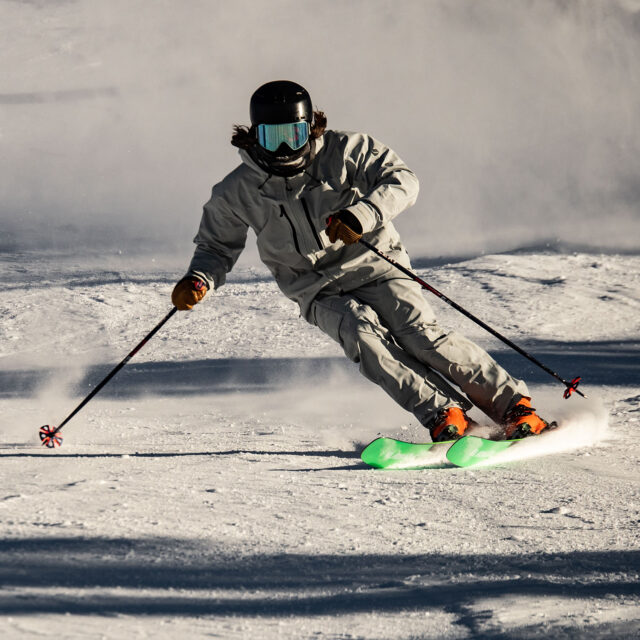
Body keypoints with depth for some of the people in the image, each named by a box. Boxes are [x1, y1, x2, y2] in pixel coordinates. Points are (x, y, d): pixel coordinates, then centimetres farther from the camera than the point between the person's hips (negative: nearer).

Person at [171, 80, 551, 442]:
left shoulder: (342, 152, -5)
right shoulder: (238, 193, -1)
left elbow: (402, 180, -10)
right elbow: (218, 247, 12)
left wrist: (363, 214, -28)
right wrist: (199, 280, -10)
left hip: (375, 268, -1)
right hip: (322, 294, 1)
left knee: (420, 336, -22)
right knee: (364, 336, -29)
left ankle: (514, 406, -18)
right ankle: (444, 415, -33)